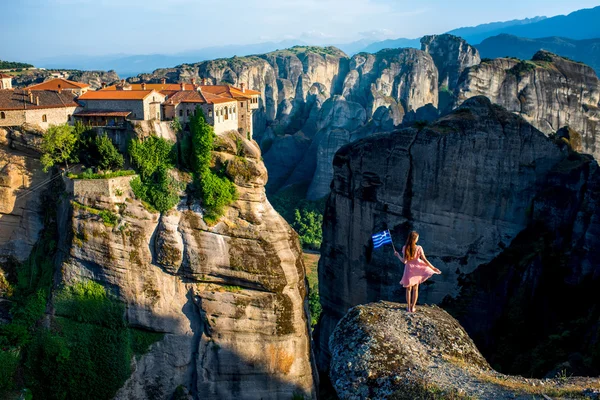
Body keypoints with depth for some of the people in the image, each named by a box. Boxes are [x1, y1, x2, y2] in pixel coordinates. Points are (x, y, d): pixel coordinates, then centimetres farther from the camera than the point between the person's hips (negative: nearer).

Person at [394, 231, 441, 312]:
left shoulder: (405, 248, -11)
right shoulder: (419, 248, -14)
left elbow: (404, 261, -12)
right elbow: (424, 260, -15)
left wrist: (398, 255, 4)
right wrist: (433, 268, -7)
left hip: (408, 270, 1)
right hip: (416, 270, 0)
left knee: (408, 289, 14)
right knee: (415, 289, 14)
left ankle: (409, 307, 17)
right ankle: (413, 307, 16)